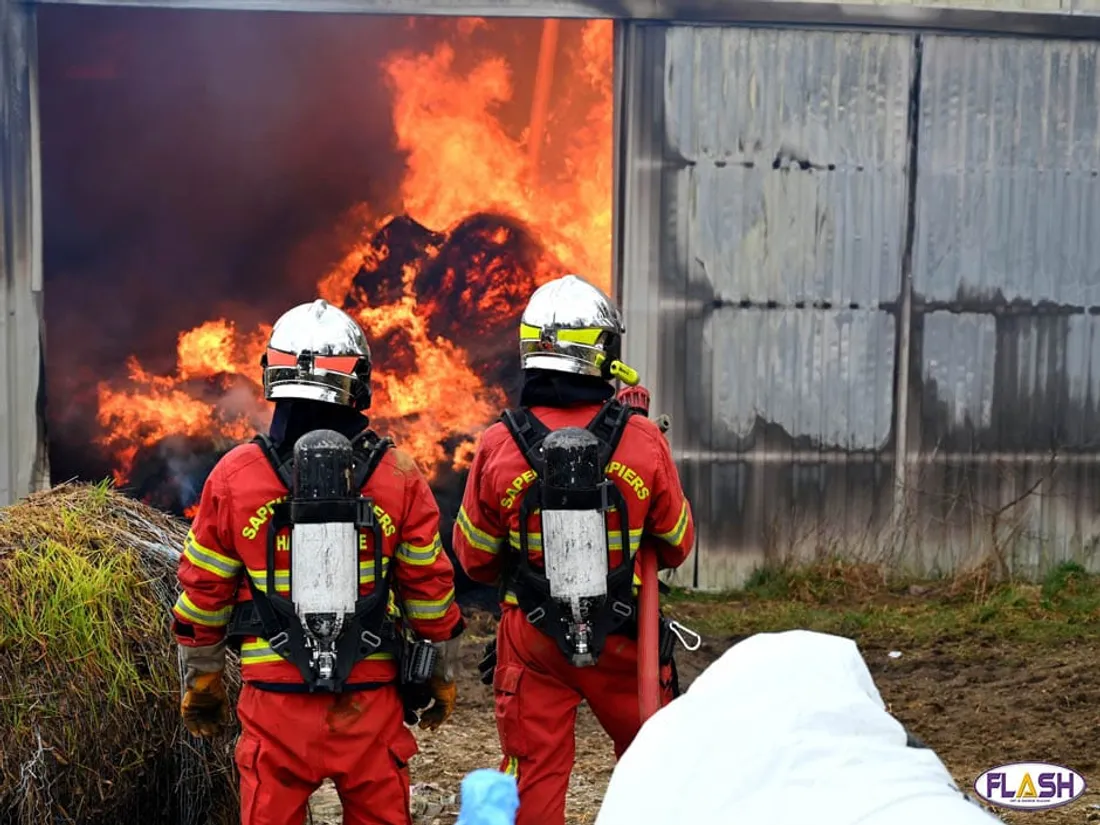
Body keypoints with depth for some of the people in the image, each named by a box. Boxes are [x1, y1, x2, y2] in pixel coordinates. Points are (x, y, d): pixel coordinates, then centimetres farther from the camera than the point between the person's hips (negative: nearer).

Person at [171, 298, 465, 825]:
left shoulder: (234, 476, -3)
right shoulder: (397, 476, -3)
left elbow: (203, 593, 4)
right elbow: (430, 589, 2)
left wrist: (200, 682, 18)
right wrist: (440, 678, 16)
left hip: (275, 697, 0)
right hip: (371, 699, 0)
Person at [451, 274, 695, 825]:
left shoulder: (499, 445, -12)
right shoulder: (643, 442, -12)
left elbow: (474, 558, 0)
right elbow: (676, 546, 2)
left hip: (532, 638, 0)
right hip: (622, 635, 0)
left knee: (533, 773, 10)